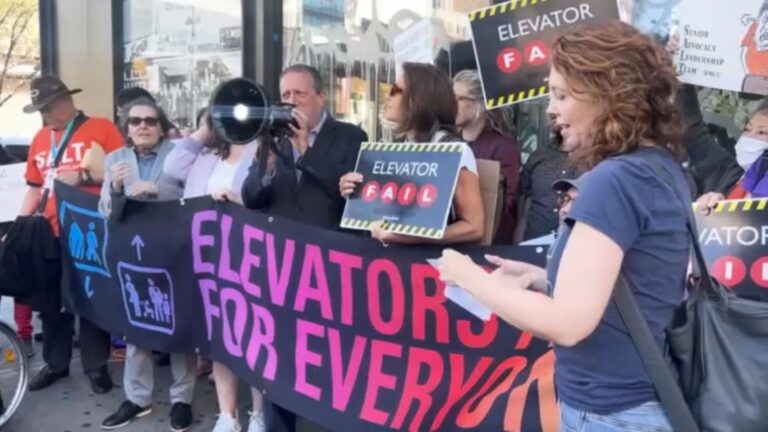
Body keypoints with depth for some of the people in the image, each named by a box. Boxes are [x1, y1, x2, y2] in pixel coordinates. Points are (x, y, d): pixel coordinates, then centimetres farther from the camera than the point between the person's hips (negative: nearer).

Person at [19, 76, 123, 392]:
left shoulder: (101, 128, -4)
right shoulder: (40, 139, 13)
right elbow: (35, 188, 17)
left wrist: (84, 176, -19)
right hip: (52, 232, 6)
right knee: (52, 299, 12)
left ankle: (96, 365, 17)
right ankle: (55, 363, 27)